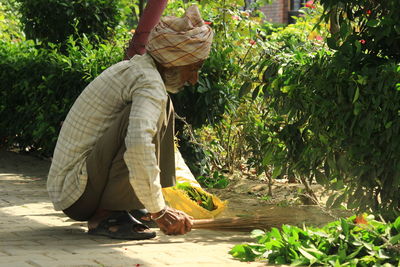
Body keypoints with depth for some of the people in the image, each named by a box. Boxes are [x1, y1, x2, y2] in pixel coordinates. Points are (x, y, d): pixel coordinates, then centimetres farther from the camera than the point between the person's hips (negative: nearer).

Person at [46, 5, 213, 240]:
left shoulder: (131, 69, 14)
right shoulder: (150, 83, -17)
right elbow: (139, 145, -35)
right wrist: (159, 211, -28)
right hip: (79, 195, -10)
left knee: (164, 108, 14)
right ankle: (105, 215, -19)